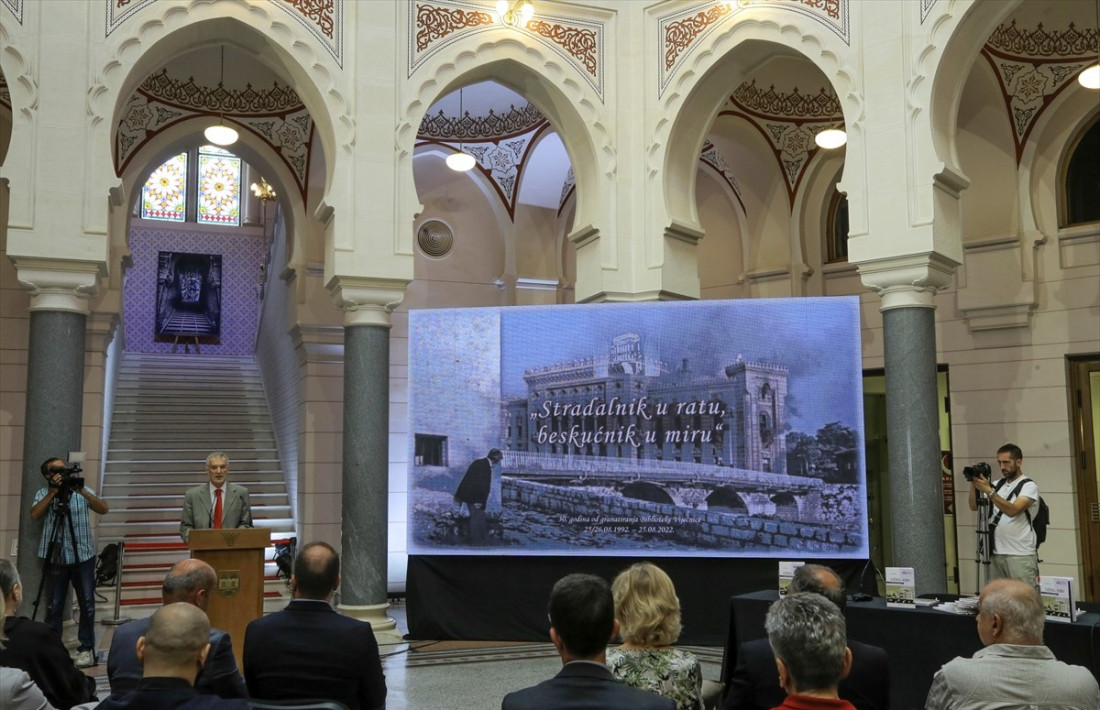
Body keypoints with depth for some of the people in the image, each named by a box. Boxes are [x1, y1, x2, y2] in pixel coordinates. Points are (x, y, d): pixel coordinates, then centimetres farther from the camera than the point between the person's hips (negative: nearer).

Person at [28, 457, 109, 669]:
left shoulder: (83, 491, 5)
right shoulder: (43, 493, 5)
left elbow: (104, 509, -9)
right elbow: (34, 515, -12)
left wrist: (82, 491, -19)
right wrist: (52, 492, -17)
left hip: (83, 556, 0)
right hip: (55, 558, 0)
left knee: (87, 604, 0)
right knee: (53, 607, 3)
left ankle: (86, 649, 8)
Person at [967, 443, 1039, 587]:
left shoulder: (1029, 486, -5)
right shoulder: (997, 485, 15)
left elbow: (1012, 510, -20)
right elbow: (974, 506, 8)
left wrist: (988, 491, -23)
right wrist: (973, 484, -6)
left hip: (1021, 556, -6)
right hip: (996, 554, 6)